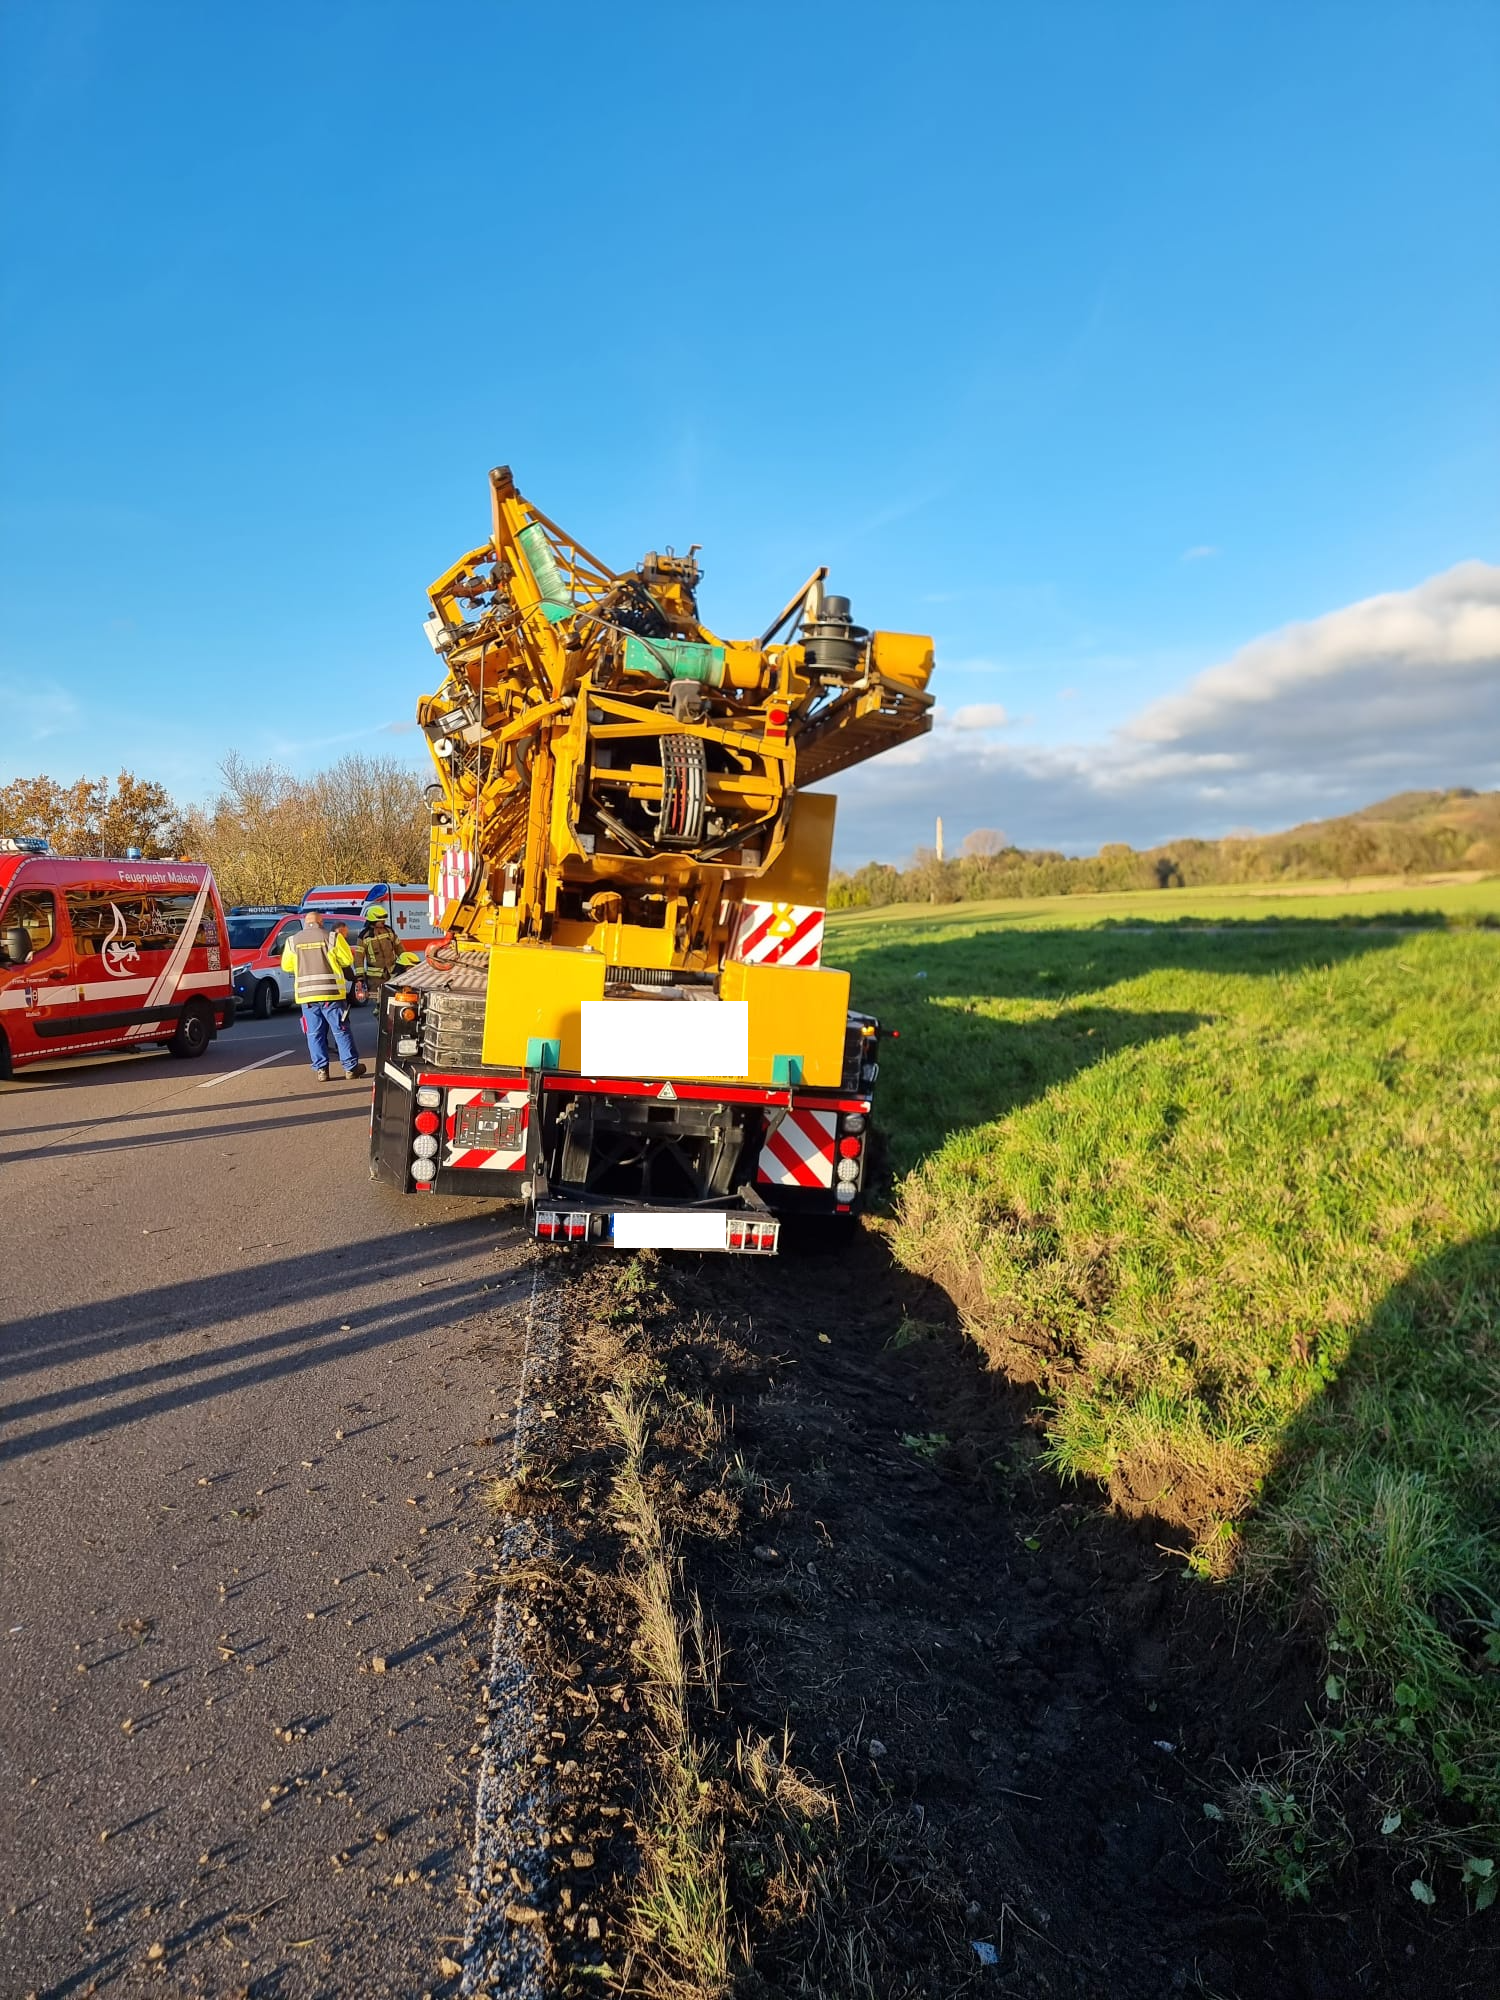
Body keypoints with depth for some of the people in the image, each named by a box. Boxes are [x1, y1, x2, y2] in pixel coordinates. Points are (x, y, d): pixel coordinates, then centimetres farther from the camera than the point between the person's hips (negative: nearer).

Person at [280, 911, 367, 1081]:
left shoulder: (293, 941, 5)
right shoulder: (332, 937, -4)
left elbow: (286, 966, 12)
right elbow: (347, 960, -1)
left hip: (306, 994, 2)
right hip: (332, 992, -2)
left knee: (315, 1034, 8)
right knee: (341, 1031, 6)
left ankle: (321, 1069, 7)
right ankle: (351, 1067, 9)